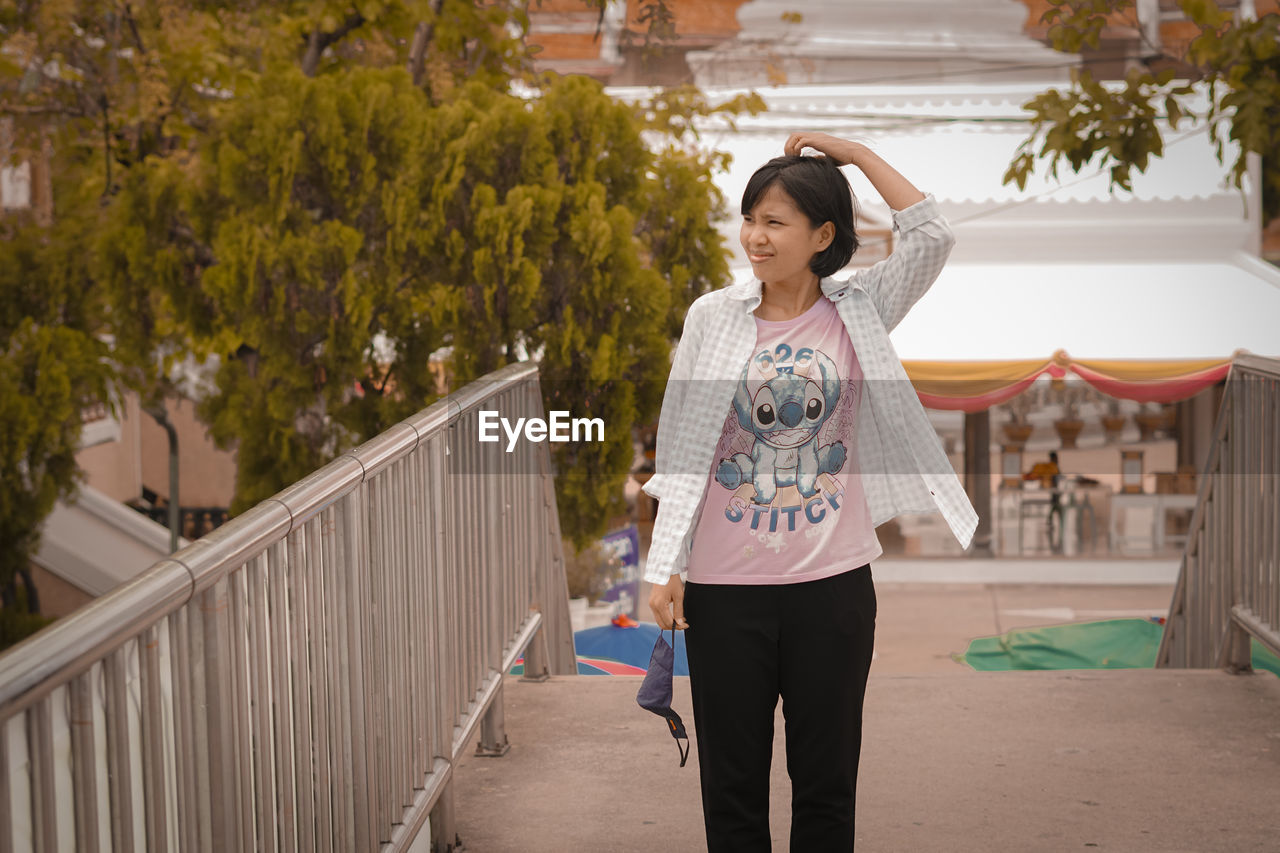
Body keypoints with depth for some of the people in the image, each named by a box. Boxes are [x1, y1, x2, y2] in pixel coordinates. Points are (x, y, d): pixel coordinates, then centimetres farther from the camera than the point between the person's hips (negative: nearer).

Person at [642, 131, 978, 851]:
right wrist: (666, 568, 0)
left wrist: (852, 151, -6)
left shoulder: (857, 311, 2)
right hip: (726, 586, 0)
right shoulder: (713, 316, 2)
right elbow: (682, 447, 3)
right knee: (733, 780, 8)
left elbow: (933, 237, -12)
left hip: (833, 583, 0)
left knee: (827, 779, 10)